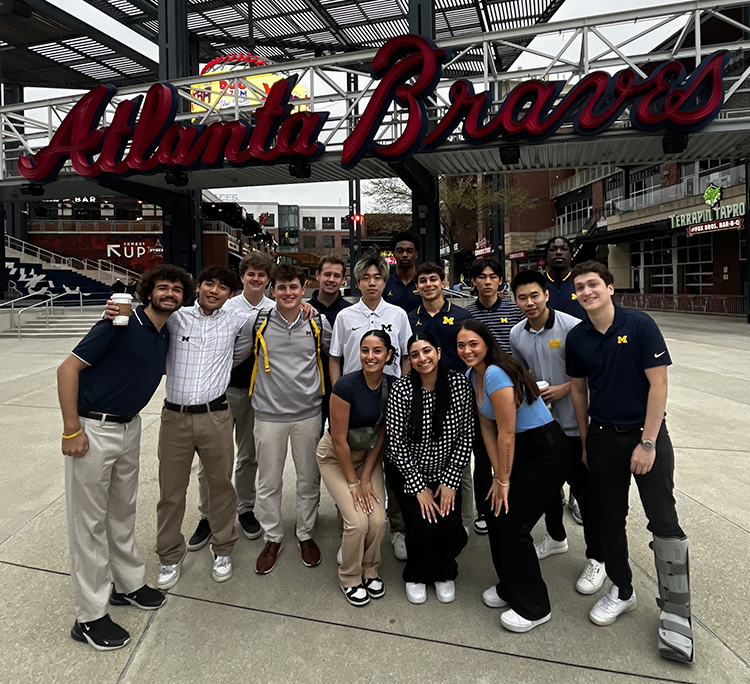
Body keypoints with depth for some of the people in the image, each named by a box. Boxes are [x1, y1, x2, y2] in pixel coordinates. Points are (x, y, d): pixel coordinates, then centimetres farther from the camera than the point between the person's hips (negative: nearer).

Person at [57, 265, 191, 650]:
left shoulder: (166, 338, 6)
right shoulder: (122, 324, -17)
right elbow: (68, 369, -17)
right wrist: (71, 429, -18)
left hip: (129, 428, 7)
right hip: (92, 429, -7)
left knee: (123, 513, 19)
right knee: (89, 520, 3)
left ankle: (128, 584, 36)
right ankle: (89, 617, 15)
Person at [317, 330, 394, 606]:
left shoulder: (392, 386, -13)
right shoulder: (347, 385, -27)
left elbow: (381, 434, -5)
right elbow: (339, 440, -21)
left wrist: (366, 477, -7)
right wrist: (353, 483, -14)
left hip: (368, 455, 4)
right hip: (336, 456, -4)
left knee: (378, 520, -9)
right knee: (358, 521, -14)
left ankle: (370, 571, 20)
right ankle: (350, 578, 14)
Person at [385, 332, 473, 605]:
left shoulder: (459, 384, -12)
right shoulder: (402, 388, -18)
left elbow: (466, 435, -7)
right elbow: (396, 441, -15)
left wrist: (451, 481, -9)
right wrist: (419, 487, -14)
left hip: (444, 472, 2)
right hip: (407, 471, -2)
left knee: (453, 533, -13)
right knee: (423, 531, -16)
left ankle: (444, 574, 22)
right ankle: (417, 576, 18)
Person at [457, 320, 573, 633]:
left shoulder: (495, 375, -25)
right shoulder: (472, 376, 3)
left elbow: (506, 433, -22)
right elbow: (487, 429, 5)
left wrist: (504, 482, -12)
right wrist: (497, 477, 2)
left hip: (548, 452, -8)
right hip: (521, 450, 8)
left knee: (511, 523, -7)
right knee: (495, 517, 7)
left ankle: (534, 607, 13)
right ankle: (510, 587, 30)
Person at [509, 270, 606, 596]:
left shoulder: (572, 327, -15)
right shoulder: (516, 334, 2)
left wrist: (564, 388, -20)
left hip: (574, 423, -5)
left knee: (584, 489, 1)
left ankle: (596, 559, 19)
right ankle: (556, 536, 43)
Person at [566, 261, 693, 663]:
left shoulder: (640, 325, -11)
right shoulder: (576, 338, 1)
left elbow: (658, 383, -12)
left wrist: (647, 443, -15)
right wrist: (585, 443, 11)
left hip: (646, 433, -4)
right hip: (602, 437, 4)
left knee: (664, 521, -5)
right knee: (609, 518, 11)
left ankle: (675, 612, 11)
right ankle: (621, 590, 31)